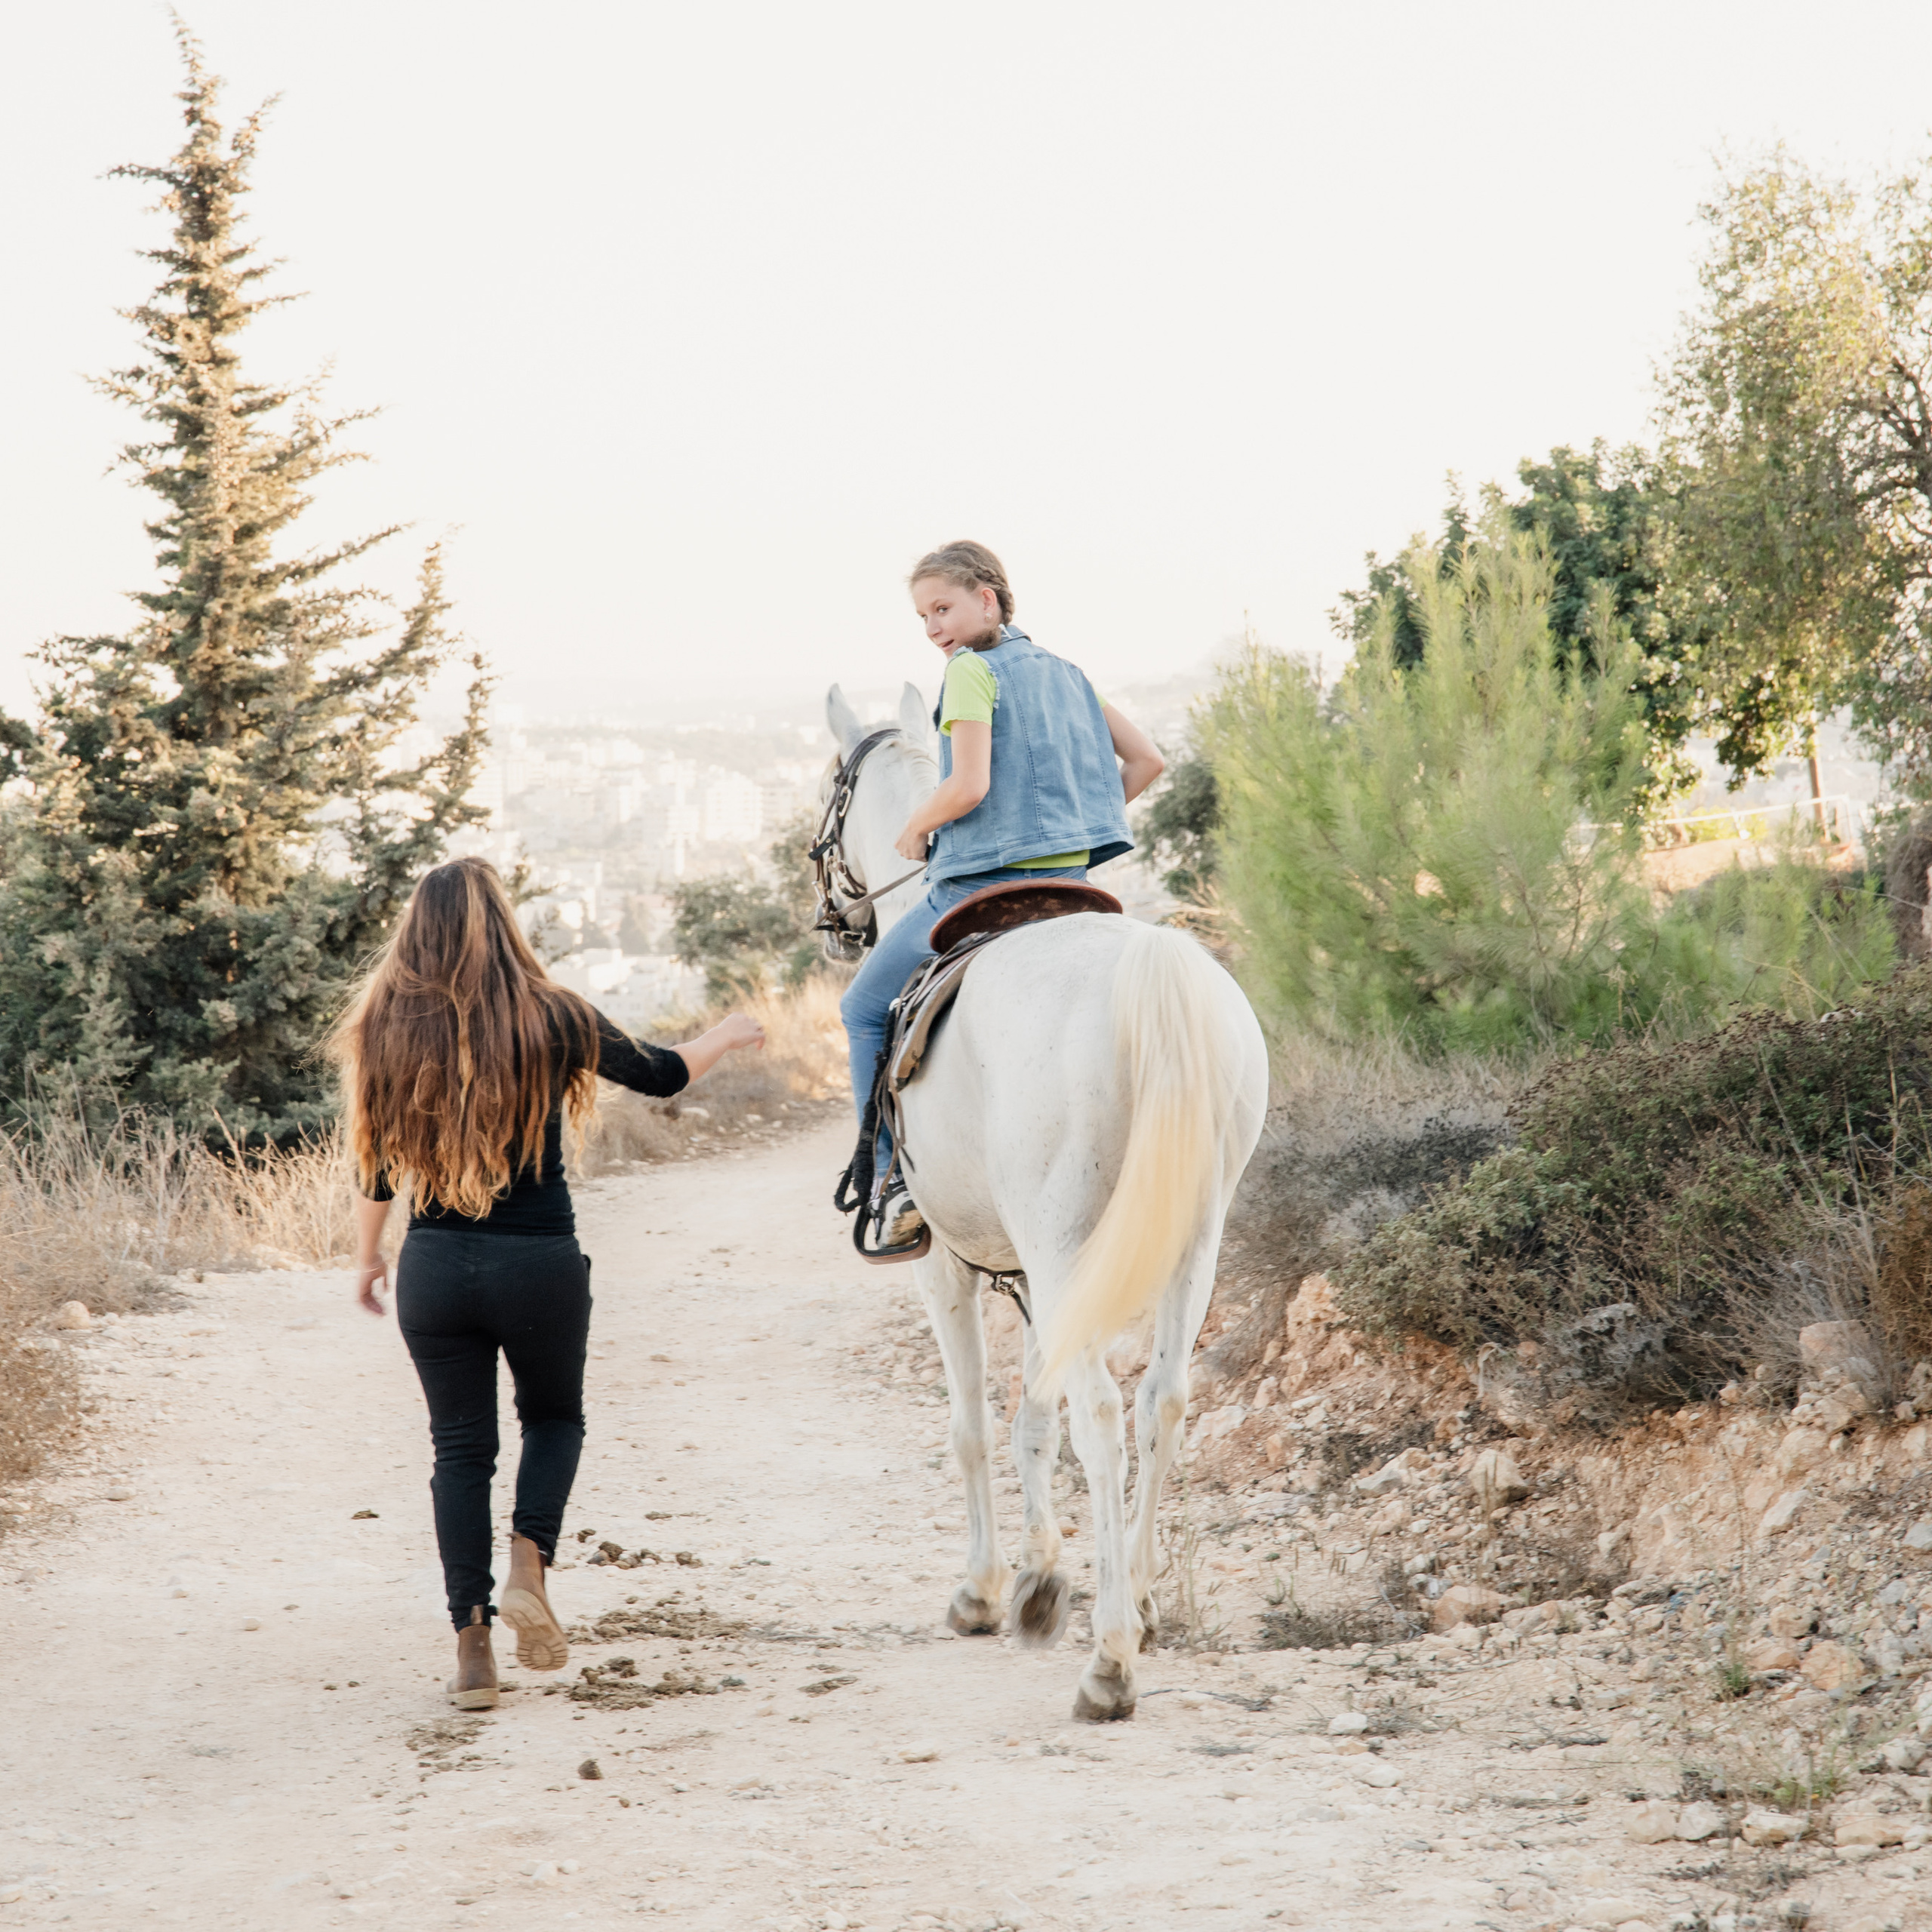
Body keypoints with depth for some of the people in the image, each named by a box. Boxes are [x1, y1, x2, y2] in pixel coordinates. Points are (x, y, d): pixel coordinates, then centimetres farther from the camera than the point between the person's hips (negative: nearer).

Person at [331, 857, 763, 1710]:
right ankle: (528, 1566, -2)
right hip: (541, 1263, -1)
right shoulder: (552, 1020, -8)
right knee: (554, 1417, 21)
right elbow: (661, 1074, 8)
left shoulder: (386, 1030, -2)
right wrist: (728, 1035, 28)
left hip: (434, 1268, 2)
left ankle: (471, 1641, 6)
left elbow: (377, 1161, 6)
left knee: (460, 1446, 11)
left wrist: (368, 1257, 22)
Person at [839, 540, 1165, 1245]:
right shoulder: (1064, 672, 14)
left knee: (865, 1010, 10)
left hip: (982, 884, -7)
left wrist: (915, 830, -3)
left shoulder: (972, 670, -10)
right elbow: (1146, 759, 13)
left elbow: (968, 787, -21)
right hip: (1069, 882, 7)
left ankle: (897, 1184, 2)